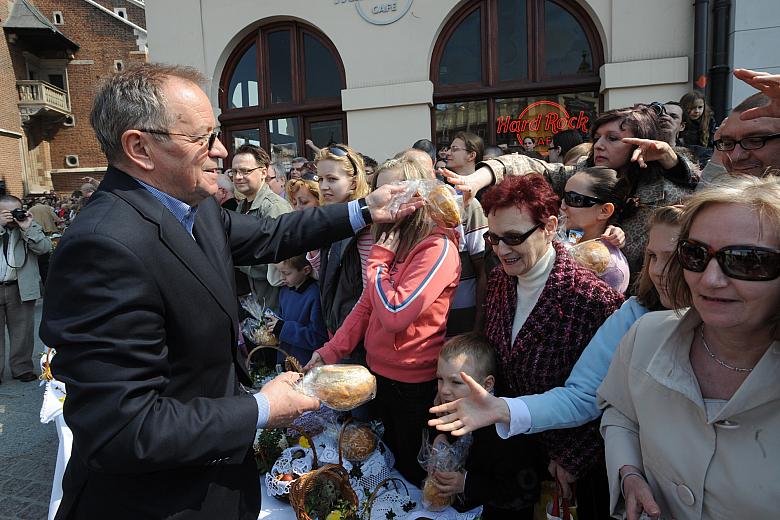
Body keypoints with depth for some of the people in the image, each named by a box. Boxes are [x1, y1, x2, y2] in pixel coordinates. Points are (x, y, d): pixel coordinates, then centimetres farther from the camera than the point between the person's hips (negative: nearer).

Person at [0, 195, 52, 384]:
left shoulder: (31, 226, 5)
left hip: (20, 288, 0)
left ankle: (22, 368, 21)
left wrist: (27, 229, -16)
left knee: (22, 331, 9)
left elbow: (45, 248, -8)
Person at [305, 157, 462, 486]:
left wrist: (379, 260, -16)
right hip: (378, 372, 8)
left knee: (413, 469, 15)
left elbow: (394, 315, -28)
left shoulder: (438, 247, -20)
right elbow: (366, 306, 6)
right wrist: (331, 351, 0)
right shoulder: (391, 240, 6)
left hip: (414, 384, -8)